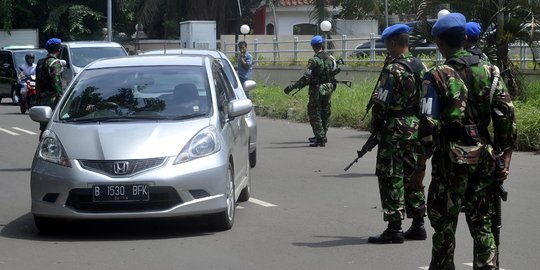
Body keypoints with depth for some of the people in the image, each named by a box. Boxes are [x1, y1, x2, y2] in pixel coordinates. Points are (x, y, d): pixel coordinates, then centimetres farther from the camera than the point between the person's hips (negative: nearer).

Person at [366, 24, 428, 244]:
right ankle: (418, 225, 17)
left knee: (391, 178, -3)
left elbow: (381, 103, -17)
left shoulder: (393, 70, -17)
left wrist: (375, 128, -4)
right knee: (413, 176, 14)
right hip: (418, 128, 8)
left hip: (396, 129, -8)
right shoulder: (421, 67, 9)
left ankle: (394, 229, -3)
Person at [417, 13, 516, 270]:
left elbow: (429, 123, -13)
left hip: (452, 155, -4)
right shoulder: (488, 70, 3)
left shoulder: (437, 76, -9)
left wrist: (423, 157, -3)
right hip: (483, 153, 4)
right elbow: (506, 113, 0)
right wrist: (506, 154, 5)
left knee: (444, 222, 8)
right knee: (482, 223, 11)